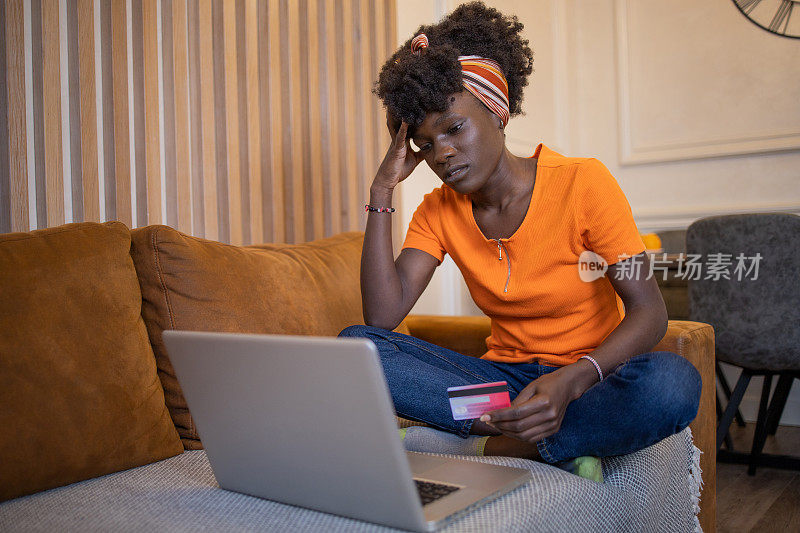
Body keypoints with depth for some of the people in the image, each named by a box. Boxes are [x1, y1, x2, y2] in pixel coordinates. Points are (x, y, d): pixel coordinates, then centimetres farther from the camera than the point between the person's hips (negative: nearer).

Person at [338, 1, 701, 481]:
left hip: (591, 379, -2)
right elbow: (383, 316, -12)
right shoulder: (439, 212, 0)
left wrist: (570, 381, -34)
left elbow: (649, 311, -15)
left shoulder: (583, 184, -12)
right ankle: (560, 443, -22)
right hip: (504, 378, 3)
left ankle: (477, 446, -21)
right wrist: (383, 189, -13)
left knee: (674, 383, -36)